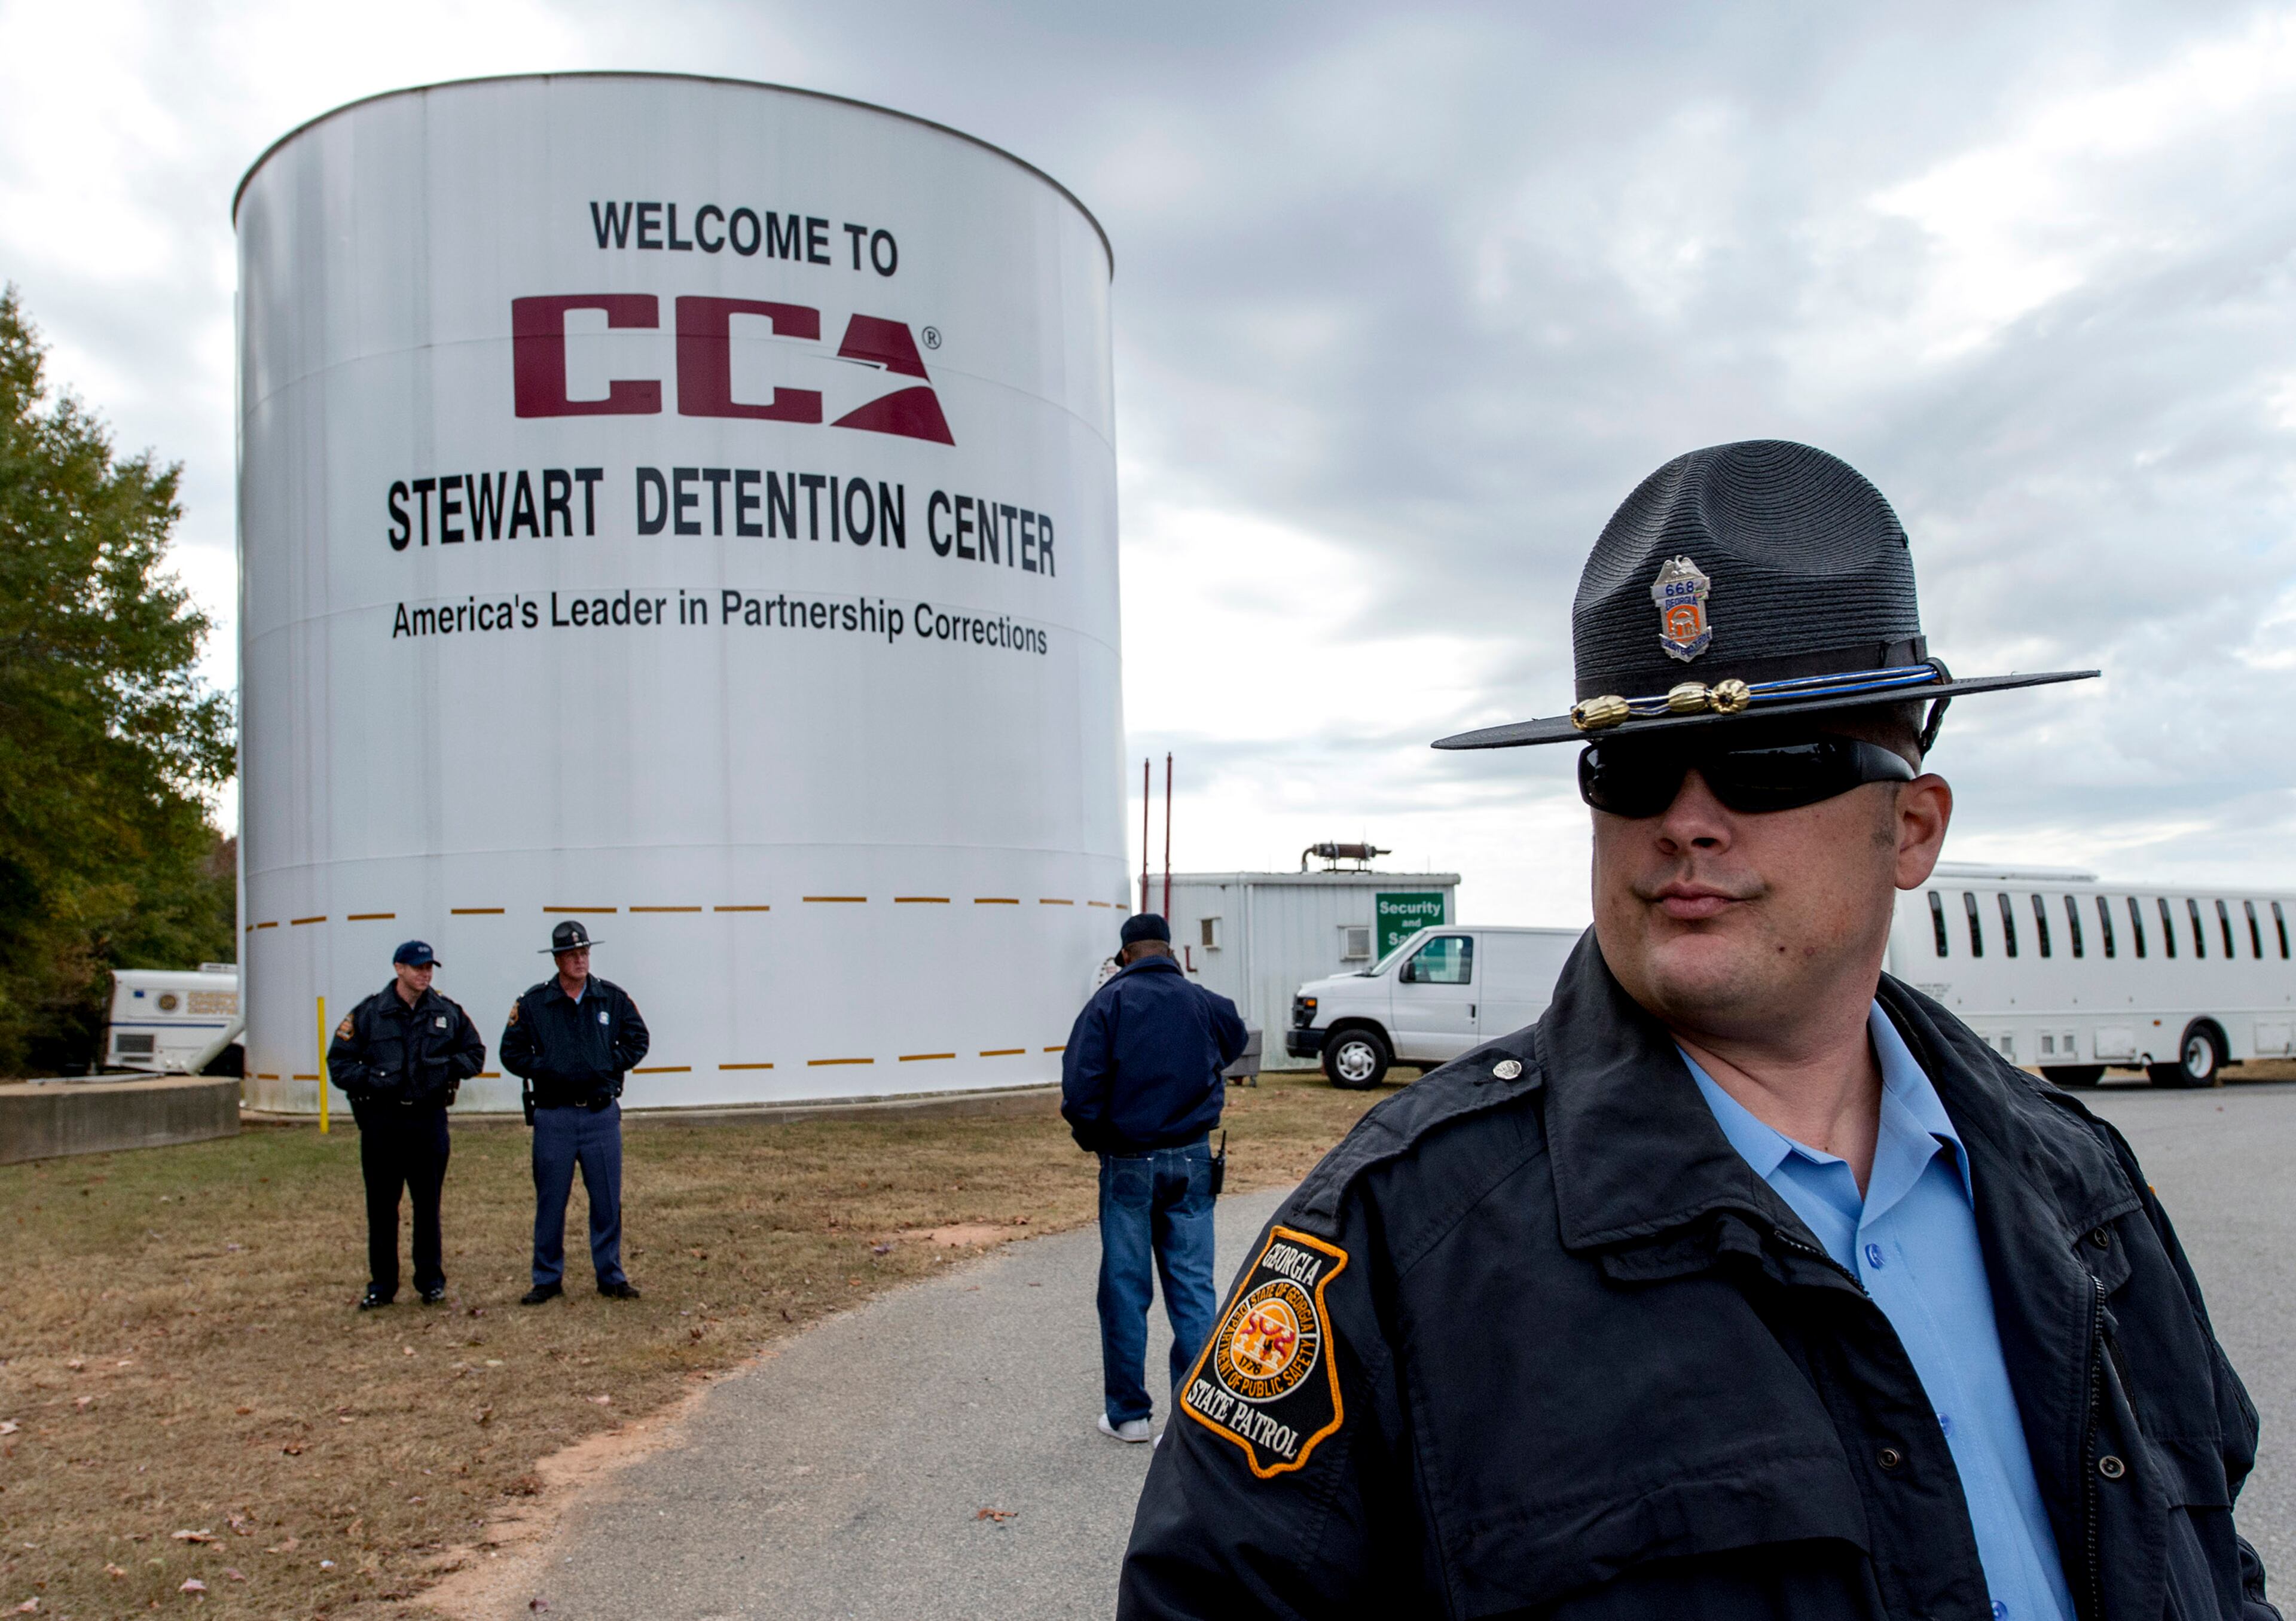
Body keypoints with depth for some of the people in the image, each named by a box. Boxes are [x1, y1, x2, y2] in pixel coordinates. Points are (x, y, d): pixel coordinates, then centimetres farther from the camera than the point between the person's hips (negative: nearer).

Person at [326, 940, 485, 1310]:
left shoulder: (448, 1013, 7)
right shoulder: (368, 1013, 2)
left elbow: (476, 1053, 16)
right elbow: (338, 1061, 5)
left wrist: (450, 1067, -3)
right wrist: (369, 1079, -11)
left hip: (429, 1118, 1)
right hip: (381, 1121, -1)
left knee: (428, 1204, 5)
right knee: (381, 1206, 5)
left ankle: (431, 1281, 16)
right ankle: (382, 1284, 15)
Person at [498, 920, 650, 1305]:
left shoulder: (613, 998, 4)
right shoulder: (533, 1003, 0)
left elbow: (638, 1039, 12)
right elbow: (512, 1053, 5)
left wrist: (610, 1067, -2)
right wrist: (548, 1070, -8)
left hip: (602, 1114, 1)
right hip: (553, 1117, -1)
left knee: (608, 1200, 5)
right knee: (550, 1201, 5)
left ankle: (611, 1277, 16)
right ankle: (547, 1280, 16)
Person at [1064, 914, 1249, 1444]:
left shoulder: (1111, 1001, -8)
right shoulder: (1203, 1003, 1)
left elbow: (1080, 1085, -14)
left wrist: (1092, 1137, 2)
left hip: (1128, 1165, -2)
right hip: (1191, 1161, 2)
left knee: (1126, 1290, 7)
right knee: (1194, 1287, 7)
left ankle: (1128, 1413, 15)